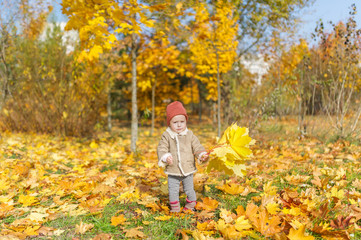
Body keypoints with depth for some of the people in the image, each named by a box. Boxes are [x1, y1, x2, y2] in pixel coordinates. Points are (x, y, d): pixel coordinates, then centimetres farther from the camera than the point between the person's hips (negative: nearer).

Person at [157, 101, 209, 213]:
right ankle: (175, 208, 30)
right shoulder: (166, 136, -6)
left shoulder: (190, 135, -2)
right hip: (172, 171, 0)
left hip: (188, 170, 1)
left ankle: (190, 206, 38)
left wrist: (202, 155, -18)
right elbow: (161, 149, -9)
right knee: (173, 190, 9)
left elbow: (197, 147, 1)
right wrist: (165, 157, -28)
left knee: (189, 189, 14)